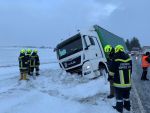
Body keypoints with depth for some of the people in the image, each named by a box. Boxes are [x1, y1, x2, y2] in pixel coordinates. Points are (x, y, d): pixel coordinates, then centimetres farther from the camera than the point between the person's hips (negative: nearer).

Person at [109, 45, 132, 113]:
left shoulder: (116, 60, -17)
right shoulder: (129, 59, 0)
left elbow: (112, 71, -8)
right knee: (126, 95, 20)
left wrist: (112, 76, 12)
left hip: (119, 82, -5)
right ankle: (127, 106, 33)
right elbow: (130, 70, 12)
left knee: (119, 96, 9)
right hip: (128, 82, 5)